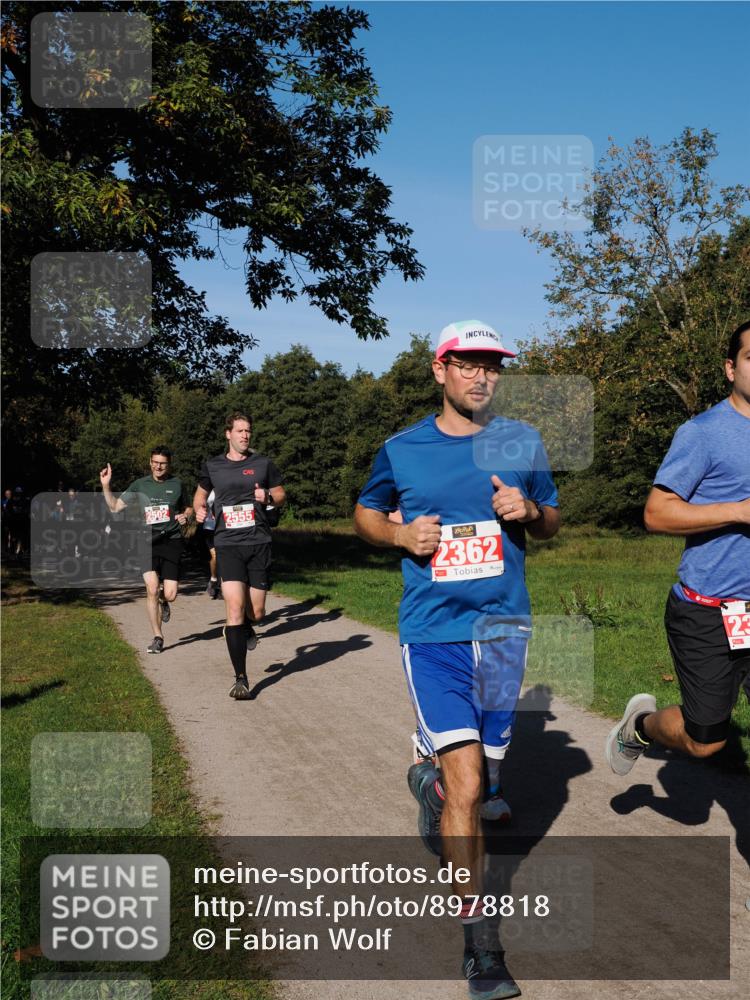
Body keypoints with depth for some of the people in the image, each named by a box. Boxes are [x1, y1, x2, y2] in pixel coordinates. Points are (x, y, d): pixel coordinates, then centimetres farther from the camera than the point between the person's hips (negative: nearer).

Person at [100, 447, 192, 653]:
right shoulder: (140, 485, 7)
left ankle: (163, 603, 34)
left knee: (170, 595, -6)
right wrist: (106, 486, -7)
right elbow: (115, 506, 6)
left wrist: (185, 516, 0)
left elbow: (188, 508, 22)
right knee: (152, 589, -13)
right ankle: (157, 637, 3)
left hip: (171, 541, 0)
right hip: (148, 542, 0)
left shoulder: (177, 484, 8)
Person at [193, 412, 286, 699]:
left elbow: (281, 495, 14)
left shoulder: (263, 463, 5)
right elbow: (201, 492, 24)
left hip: (259, 543, 1)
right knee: (235, 607, -14)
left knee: (257, 612, 5)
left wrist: (268, 497, -8)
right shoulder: (212, 466, 7)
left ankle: (246, 629, 46)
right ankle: (241, 679, -7)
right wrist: (199, 509, 3)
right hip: (228, 544, -1)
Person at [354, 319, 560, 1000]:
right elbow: (366, 513, 15)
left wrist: (527, 512, -9)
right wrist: (400, 533, -7)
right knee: (467, 787, -12)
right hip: (432, 633, -3)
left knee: (479, 779, 14)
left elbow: (552, 520, 14)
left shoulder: (522, 442, 4)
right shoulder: (402, 450, 0)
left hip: (503, 630, 3)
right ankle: (479, 940, 5)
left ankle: (430, 774, 50)